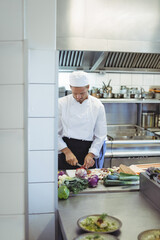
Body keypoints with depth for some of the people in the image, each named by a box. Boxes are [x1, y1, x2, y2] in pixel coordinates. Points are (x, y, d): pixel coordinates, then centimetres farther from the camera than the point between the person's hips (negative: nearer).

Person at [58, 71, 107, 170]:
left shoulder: (97, 106, -1)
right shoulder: (62, 103, -3)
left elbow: (101, 135, 2)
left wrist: (91, 154, -9)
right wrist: (67, 152, -12)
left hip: (87, 149, 1)